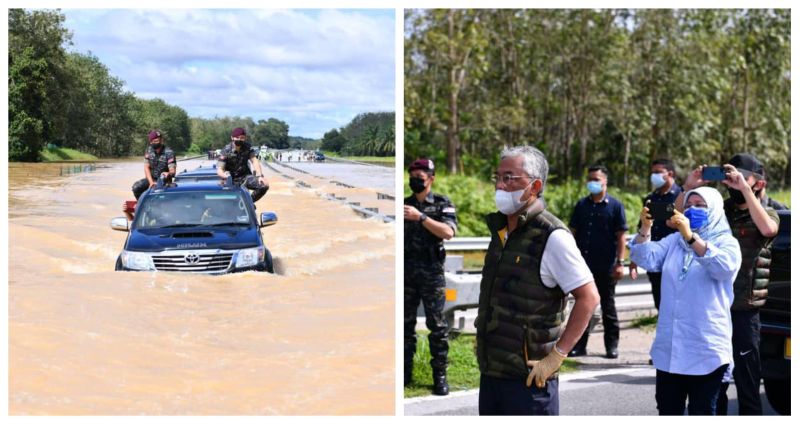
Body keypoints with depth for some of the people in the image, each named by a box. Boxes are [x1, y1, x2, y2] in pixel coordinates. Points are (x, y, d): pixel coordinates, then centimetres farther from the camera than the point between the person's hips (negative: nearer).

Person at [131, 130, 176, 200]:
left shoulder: (169, 153, -14)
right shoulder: (149, 150, 1)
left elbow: (172, 171, -21)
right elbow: (146, 167, -2)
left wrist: (168, 174, -48)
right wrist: (151, 182, -17)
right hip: (151, 179, 5)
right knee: (136, 187, -18)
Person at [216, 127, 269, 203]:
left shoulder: (247, 147, -3)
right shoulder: (226, 151, -13)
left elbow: (254, 160, -12)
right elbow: (219, 170, -18)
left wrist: (260, 176, -28)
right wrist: (224, 175, -43)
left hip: (245, 176, 3)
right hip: (233, 180, -3)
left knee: (264, 185, -18)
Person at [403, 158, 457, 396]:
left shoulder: (442, 204, 1)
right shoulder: (404, 204, 11)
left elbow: (448, 232, -16)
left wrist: (420, 217, -23)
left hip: (432, 274, -3)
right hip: (406, 273, 4)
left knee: (437, 326, -2)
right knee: (405, 324, 7)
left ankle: (440, 375, 3)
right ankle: (405, 373, 15)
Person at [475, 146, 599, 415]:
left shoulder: (552, 237, -16)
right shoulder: (499, 229, 10)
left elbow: (589, 297, -18)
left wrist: (557, 355, -18)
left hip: (528, 377, -8)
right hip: (491, 371, 8)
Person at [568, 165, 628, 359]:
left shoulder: (615, 206, -2)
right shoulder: (581, 205, 8)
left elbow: (621, 236, -5)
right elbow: (573, 232, 11)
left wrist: (620, 262, -11)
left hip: (606, 266, -3)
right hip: (584, 264, 3)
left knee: (607, 306, 7)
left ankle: (612, 345, 16)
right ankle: (580, 345, 13)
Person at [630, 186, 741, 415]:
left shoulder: (726, 242, -2)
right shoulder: (674, 240, 12)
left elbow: (724, 267, -24)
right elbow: (645, 259, -2)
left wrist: (690, 236, -35)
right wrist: (646, 228, -19)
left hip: (706, 349, -4)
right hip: (669, 347, 4)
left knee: (702, 412, 6)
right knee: (667, 410, 12)